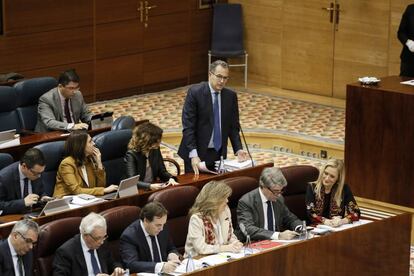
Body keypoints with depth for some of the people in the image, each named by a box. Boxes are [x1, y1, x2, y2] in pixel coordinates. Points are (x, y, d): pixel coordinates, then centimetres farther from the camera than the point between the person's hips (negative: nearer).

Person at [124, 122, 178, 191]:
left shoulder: (156, 151, 5)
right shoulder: (131, 155, -13)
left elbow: (162, 171, 13)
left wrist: (170, 179, -8)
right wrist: (150, 186, -36)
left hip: (154, 188, 6)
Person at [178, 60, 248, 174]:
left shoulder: (231, 96, 4)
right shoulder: (195, 92, -10)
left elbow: (233, 126, 9)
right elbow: (188, 126, -14)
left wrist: (238, 149, -6)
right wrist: (193, 154, -23)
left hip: (218, 154, 4)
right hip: (197, 153, -4)